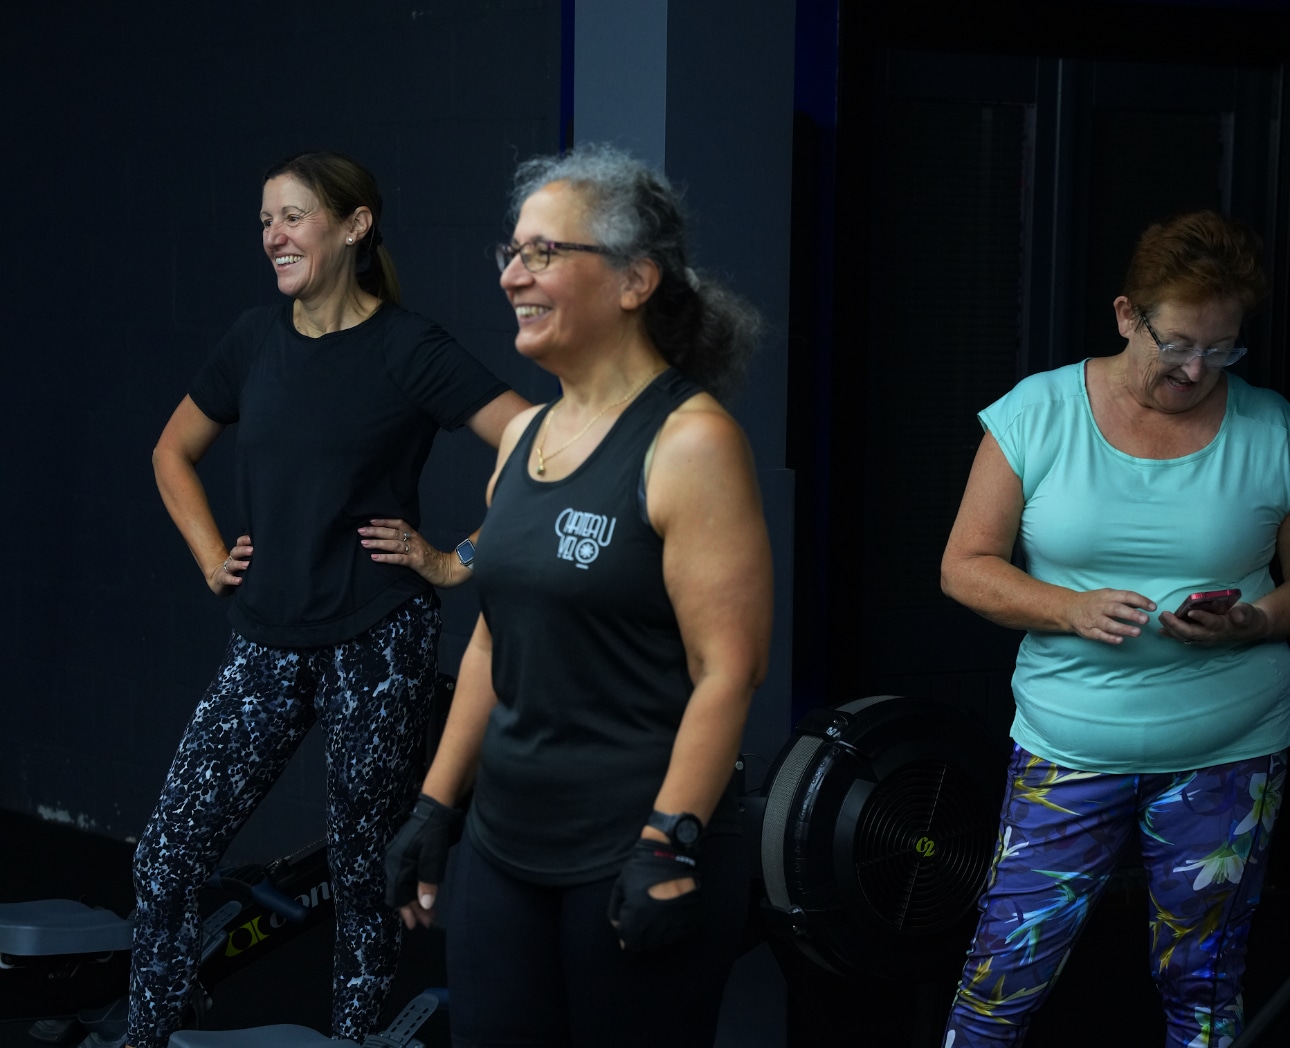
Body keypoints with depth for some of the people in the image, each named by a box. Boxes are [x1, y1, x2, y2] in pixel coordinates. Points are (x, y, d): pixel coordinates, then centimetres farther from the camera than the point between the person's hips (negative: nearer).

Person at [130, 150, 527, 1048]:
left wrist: (458, 561, -13)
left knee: (363, 871, 4)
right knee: (167, 857, -1)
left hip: (378, 645, -5)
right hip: (267, 645, 5)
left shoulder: (409, 350, -9)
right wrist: (211, 557, 11)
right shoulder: (257, 341, 7)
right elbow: (174, 452, 24)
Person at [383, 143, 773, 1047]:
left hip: (635, 865, -7)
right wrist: (438, 805, 16)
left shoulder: (689, 442, -11)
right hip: (506, 849, 7)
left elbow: (728, 671, -16)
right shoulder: (525, 437, 11)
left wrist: (670, 846, -21)